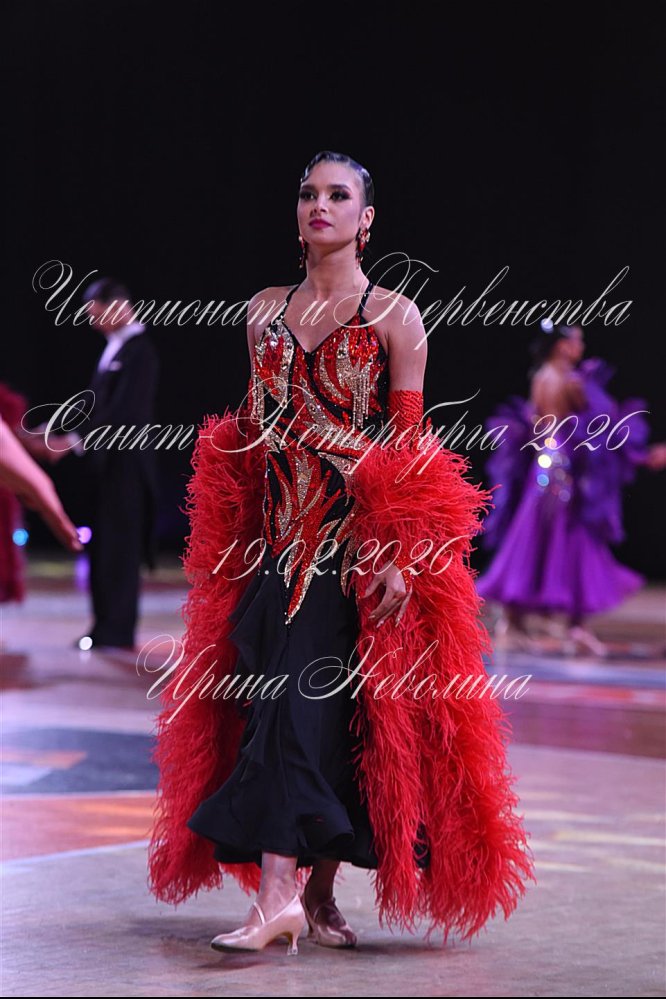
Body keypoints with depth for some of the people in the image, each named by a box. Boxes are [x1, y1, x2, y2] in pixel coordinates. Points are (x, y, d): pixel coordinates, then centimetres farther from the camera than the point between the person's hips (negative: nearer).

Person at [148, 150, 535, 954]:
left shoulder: (394, 316, 0)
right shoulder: (264, 311, 13)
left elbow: (410, 445, -4)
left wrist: (398, 554, -13)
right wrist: (233, 545, 11)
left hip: (355, 545, -4)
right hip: (276, 539, 4)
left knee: (306, 703, -14)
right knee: (309, 714, 3)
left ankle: (280, 896, -19)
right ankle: (313, 896, 9)